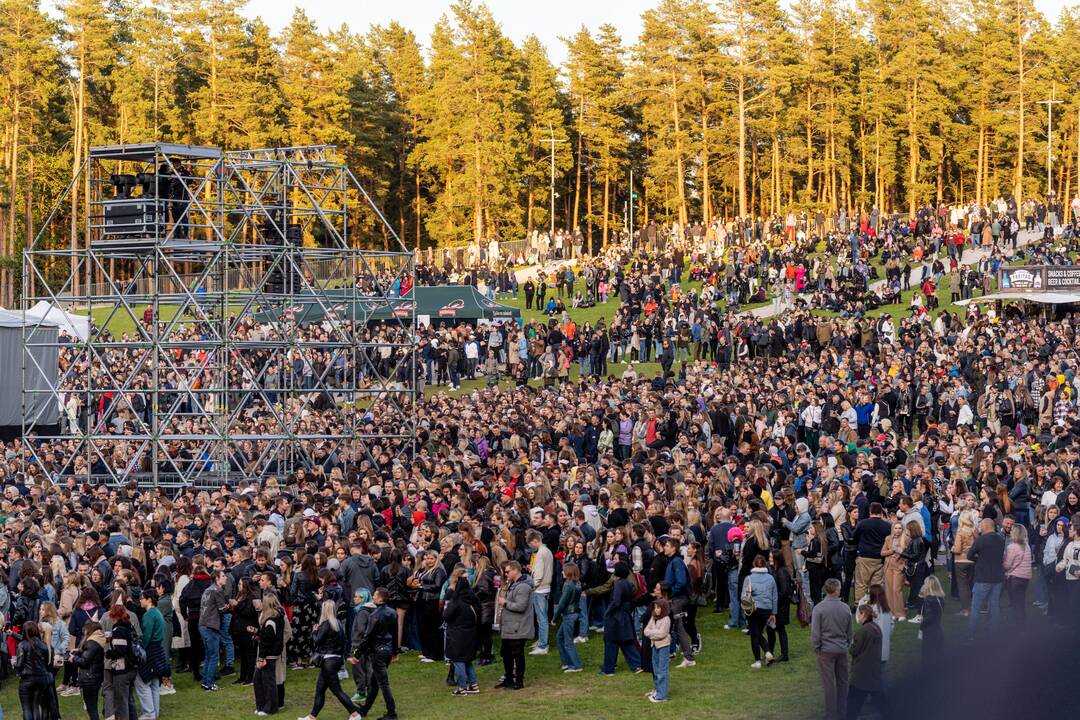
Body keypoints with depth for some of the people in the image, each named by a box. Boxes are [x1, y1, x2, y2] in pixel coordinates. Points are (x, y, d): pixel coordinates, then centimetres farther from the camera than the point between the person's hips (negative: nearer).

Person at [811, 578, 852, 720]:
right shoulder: (845, 608, -1)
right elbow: (849, 632, 8)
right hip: (842, 650, 3)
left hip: (826, 650, -3)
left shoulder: (819, 608, -12)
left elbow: (815, 632, -11)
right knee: (842, 683, 11)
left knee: (829, 684, 0)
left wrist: (816, 648, 1)